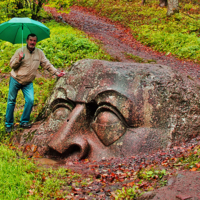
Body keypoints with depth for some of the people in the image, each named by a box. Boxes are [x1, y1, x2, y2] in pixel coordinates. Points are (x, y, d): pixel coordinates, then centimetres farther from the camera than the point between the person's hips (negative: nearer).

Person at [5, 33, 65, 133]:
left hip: (28, 83, 2)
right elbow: (12, 65, -6)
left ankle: (24, 122, 5)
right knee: (11, 101, 2)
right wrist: (19, 59, -24)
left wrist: (57, 73, -2)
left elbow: (47, 64, 5)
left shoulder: (39, 53, 2)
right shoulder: (20, 51, -6)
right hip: (15, 80, -2)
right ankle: (8, 124, 13)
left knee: (30, 100, -11)